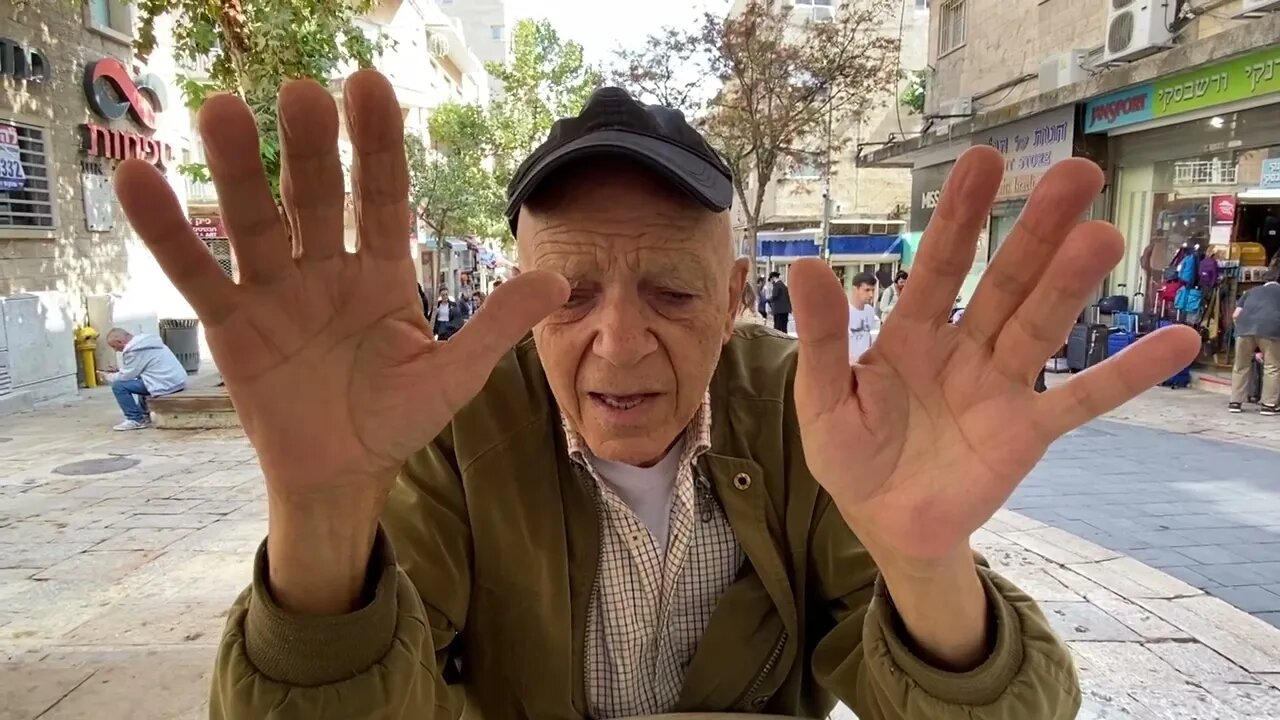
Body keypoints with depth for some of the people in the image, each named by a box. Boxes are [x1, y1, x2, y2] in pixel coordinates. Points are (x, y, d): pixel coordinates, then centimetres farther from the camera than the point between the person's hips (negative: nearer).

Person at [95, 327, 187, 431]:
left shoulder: (134, 349, -12)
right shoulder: (144, 342, 18)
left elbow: (126, 376, -7)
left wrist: (107, 377, 10)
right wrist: (118, 371, 24)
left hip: (166, 384, -10)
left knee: (119, 386, -7)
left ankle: (136, 420, 2)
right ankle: (144, 415, 32)